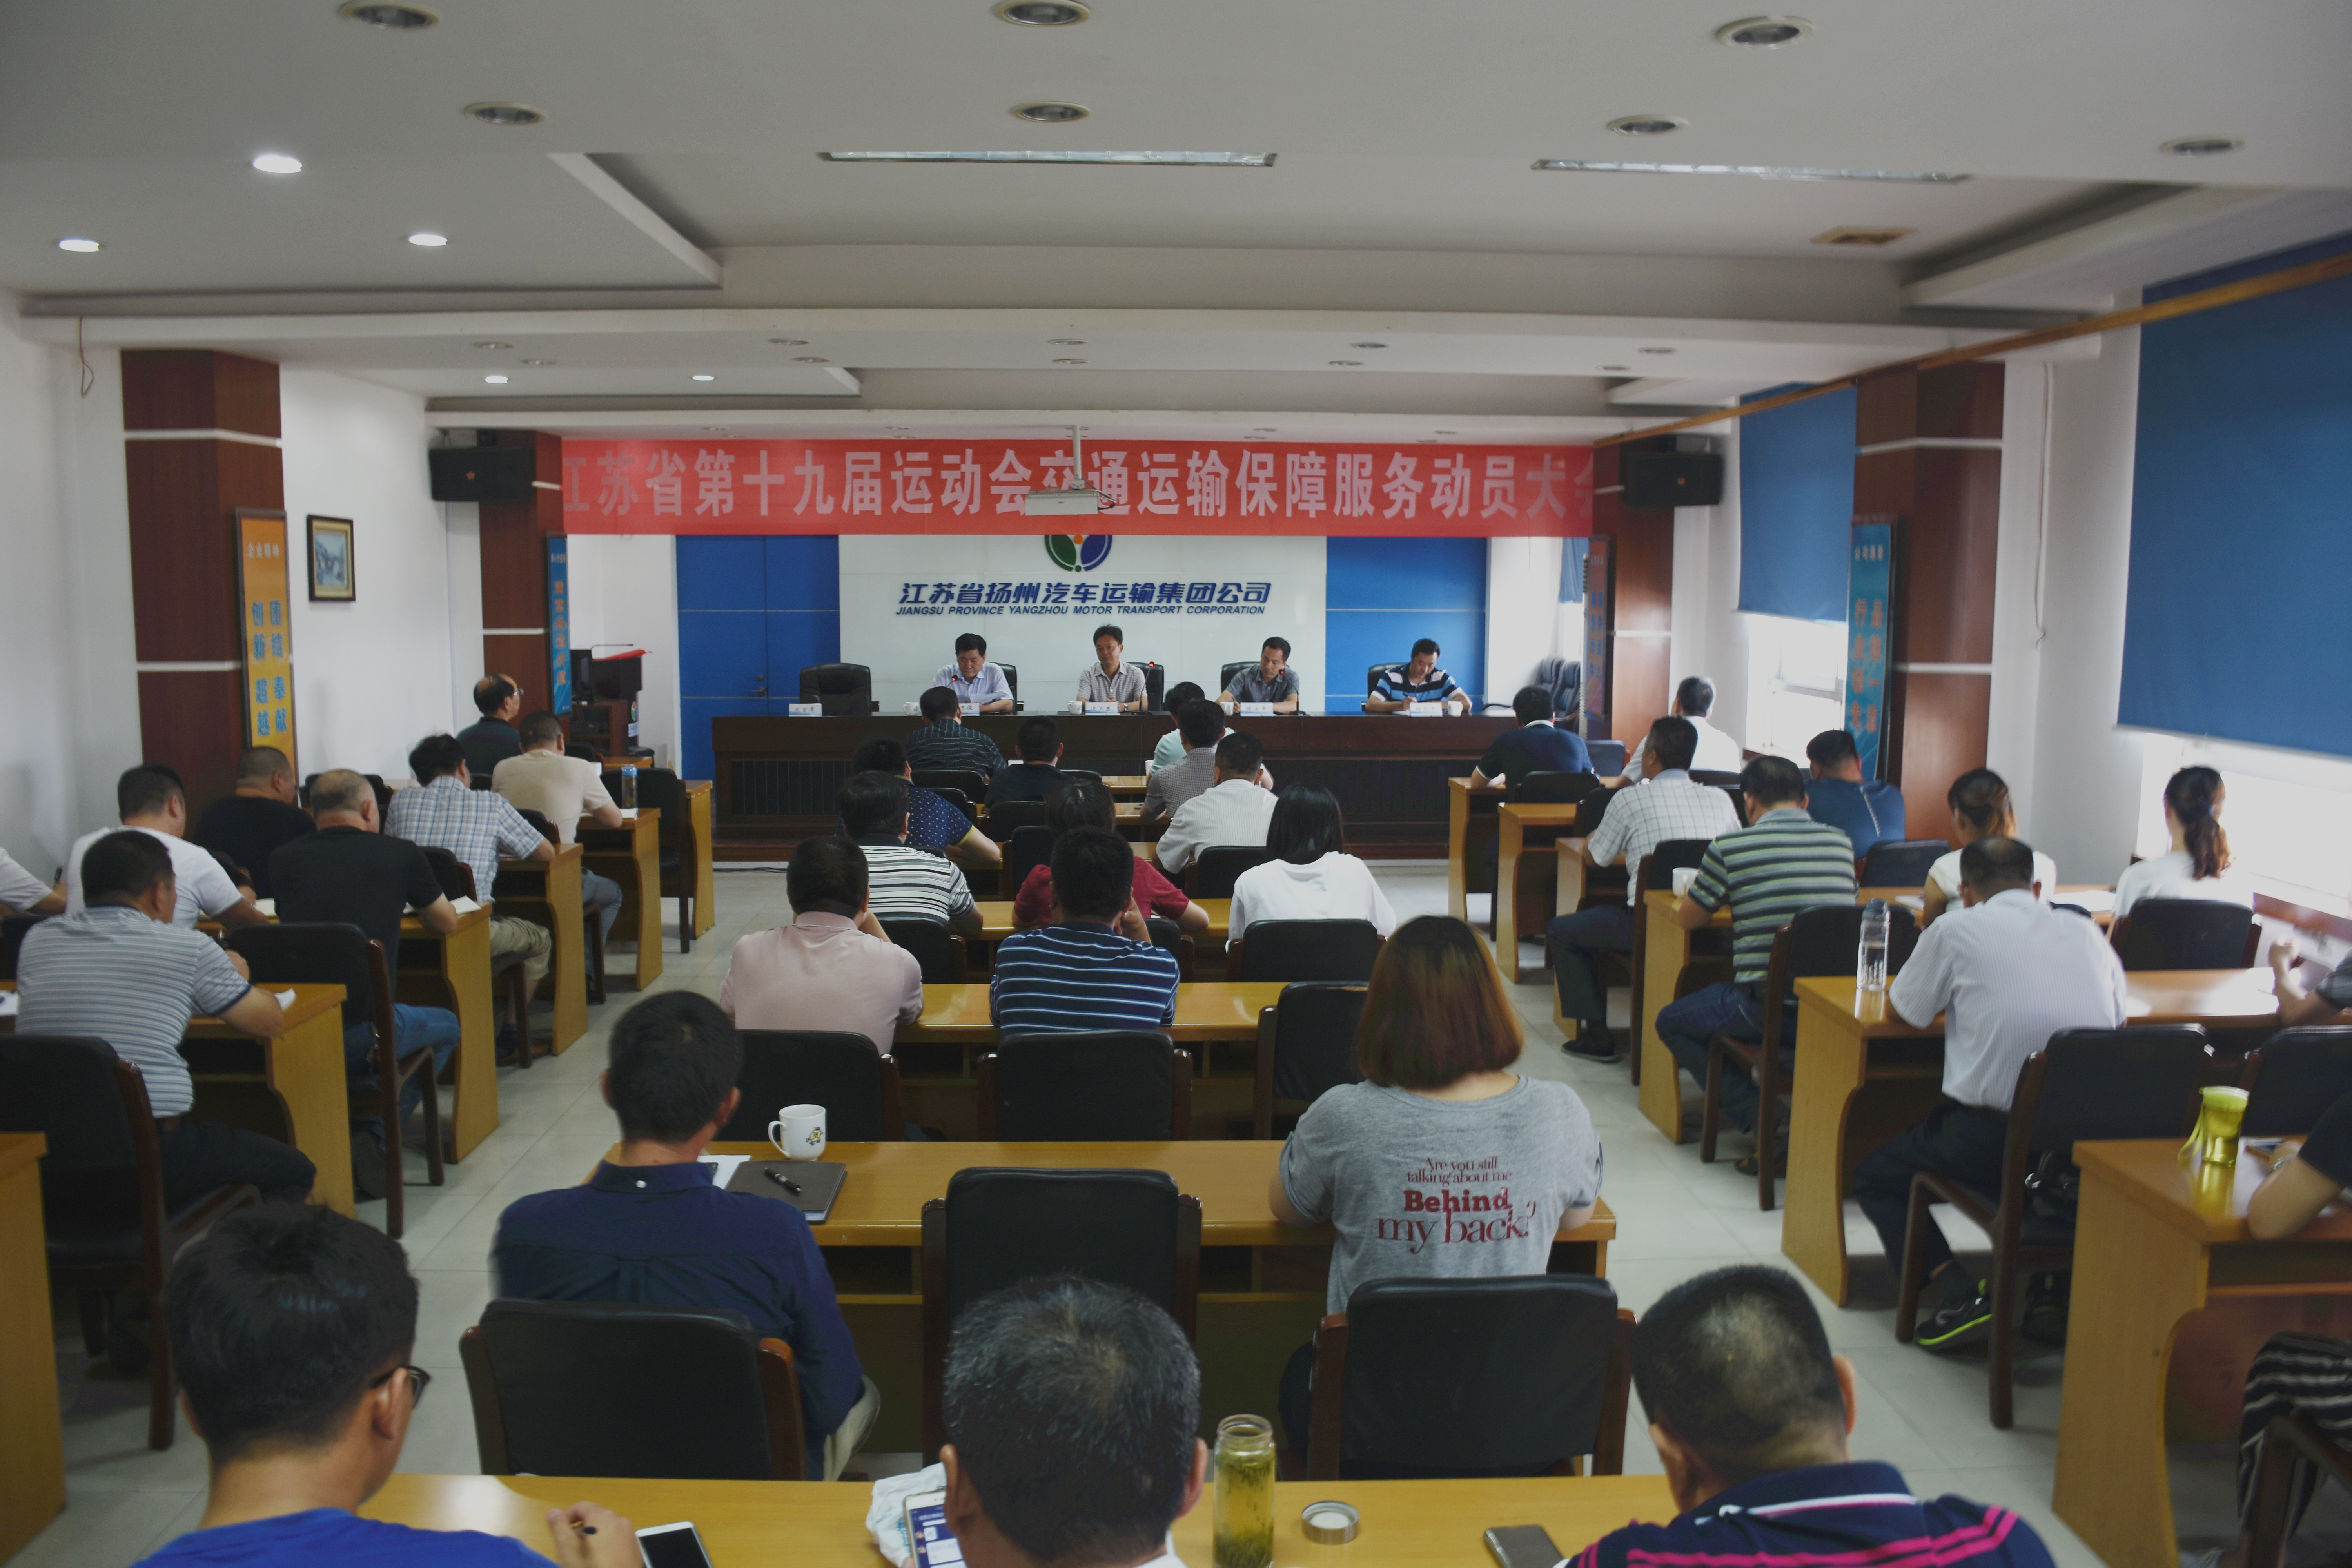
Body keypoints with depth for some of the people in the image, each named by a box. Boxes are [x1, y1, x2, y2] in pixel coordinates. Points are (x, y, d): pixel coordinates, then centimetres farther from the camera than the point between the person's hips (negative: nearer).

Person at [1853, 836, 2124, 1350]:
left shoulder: (1957, 930, -1)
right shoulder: (2087, 932, 11)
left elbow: (1903, 1009, 10)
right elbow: (2116, 1015, 23)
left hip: (1994, 1140, -5)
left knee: (1873, 1175, 17)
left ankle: (1957, 1289, -4)